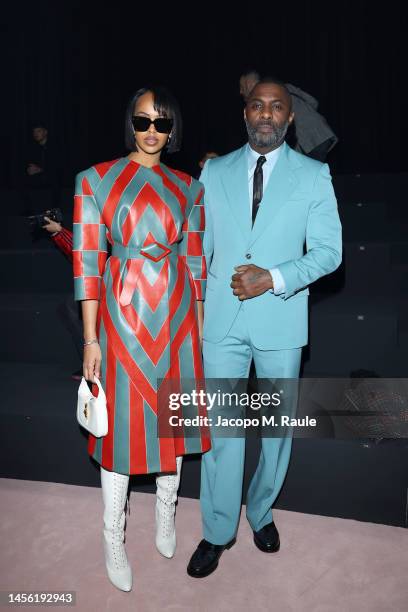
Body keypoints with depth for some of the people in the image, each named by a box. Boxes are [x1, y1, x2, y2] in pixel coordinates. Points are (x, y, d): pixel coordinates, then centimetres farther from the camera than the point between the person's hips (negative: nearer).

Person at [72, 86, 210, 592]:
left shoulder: (188, 186, 7)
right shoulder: (96, 179, -2)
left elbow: (194, 259, 9)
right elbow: (87, 262, -6)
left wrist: (199, 324, 7)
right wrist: (90, 339, -9)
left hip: (176, 312, 3)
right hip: (123, 311, -3)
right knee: (122, 421, 5)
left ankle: (165, 513, 40)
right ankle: (113, 539, 28)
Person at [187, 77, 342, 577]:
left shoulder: (314, 175, 2)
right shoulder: (215, 172, 8)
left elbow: (328, 251, -3)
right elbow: (200, 244, 11)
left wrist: (273, 279, -17)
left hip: (281, 319, 0)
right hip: (221, 317, 1)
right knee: (220, 426, 5)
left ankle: (261, 511, 38)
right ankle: (218, 531, 25)